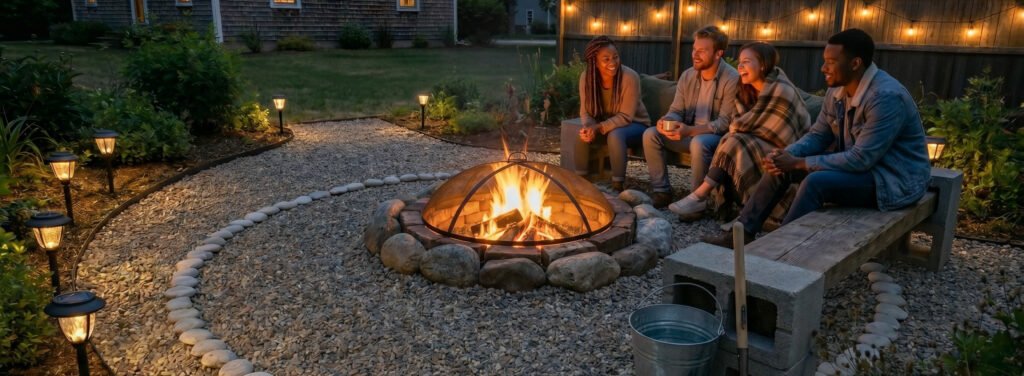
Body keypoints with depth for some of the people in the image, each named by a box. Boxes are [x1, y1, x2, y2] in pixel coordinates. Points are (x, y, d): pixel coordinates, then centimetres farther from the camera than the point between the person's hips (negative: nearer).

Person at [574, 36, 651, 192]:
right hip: (605, 124, 4)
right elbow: (586, 112, -8)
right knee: (583, 134, -22)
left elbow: (625, 116, -24)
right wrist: (589, 127, -30)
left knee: (615, 135, -34)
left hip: (634, 125, -4)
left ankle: (618, 186, -24)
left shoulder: (630, 77, -26)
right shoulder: (586, 77, -14)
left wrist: (599, 128, -35)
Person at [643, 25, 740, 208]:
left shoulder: (732, 79, -17)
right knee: (650, 134, -14)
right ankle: (662, 191, -8)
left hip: (717, 136, -6)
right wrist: (667, 120, -21)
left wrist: (691, 130, -33)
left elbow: (725, 122, -21)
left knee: (699, 143, -39)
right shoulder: (687, 76, 2)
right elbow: (676, 110, 5)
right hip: (689, 132, 6)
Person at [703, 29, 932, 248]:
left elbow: (861, 159, -30)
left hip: (894, 177, -8)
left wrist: (800, 163, -26)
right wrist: (787, 155, -14)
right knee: (780, 166, -2)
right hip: (857, 161, 9)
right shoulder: (837, 90, -1)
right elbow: (818, 135, 6)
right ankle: (743, 232, 0)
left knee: (816, 182, -32)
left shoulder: (886, 97, -27)